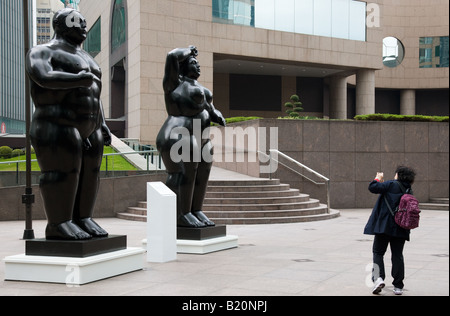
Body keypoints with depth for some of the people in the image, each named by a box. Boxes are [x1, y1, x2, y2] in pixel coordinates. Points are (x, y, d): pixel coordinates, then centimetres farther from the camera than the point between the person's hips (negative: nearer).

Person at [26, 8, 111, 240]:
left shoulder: (84, 58, 21)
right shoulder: (43, 52, -3)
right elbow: (43, 77, -22)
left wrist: (102, 125, 12)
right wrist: (79, 80, -21)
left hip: (88, 130, 8)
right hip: (59, 126, -8)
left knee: (87, 173, 3)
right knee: (62, 172, -11)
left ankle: (82, 220, 8)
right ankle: (58, 225, -8)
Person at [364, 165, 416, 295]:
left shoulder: (391, 185, -7)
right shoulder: (409, 192, 11)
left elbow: (373, 188, -16)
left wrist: (378, 179, 6)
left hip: (384, 226, -4)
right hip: (401, 229, 4)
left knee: (378, 252, 6)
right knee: (397, 255, 10)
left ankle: (378, 277, -13)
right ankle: (398, 286, 10)